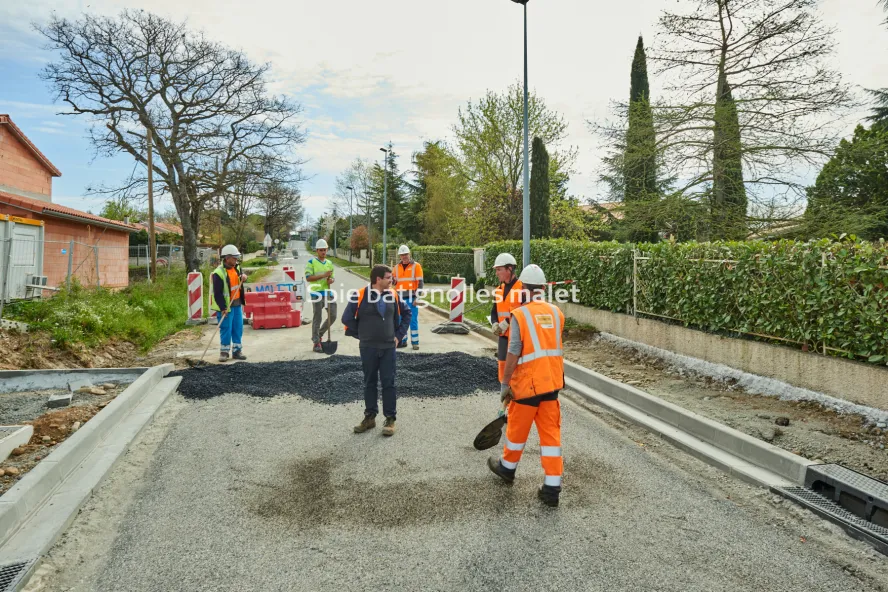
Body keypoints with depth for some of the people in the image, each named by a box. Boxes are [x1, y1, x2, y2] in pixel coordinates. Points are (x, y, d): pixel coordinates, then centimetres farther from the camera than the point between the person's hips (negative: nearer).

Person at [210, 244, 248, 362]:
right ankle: (224, 351, 10)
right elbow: (217, 293, -18)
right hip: (225, 306, -7)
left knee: (238, 328, 10)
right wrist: (223, 308, -21)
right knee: (226, 329, -3)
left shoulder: (237, 267, 6)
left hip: (237, 304, 7)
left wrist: (243, 276, -2)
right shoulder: (218, 273, -17)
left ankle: (237, 350, 19)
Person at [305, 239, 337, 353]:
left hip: (328, 292, 6)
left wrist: (331, 280, -3)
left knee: (333, 316, 5)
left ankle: (320, 333, 28)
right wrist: (323, 275, -18)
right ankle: (316, 343, 5)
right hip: (317, 293, -6)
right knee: (317, 318, -2)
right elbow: (308, 277, -12)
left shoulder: (330, 263, 14)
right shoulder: (311, 262, -3)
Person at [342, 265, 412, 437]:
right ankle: (370, 417, 23)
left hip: (388, 347, 2)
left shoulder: (393, 295, 1)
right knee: (369, 382, 10)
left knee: (388, 383, 3)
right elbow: (347, 319, -2)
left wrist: (399, 334, 9)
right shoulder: (360, 296, -10)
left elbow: (406, 312, 15)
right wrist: (361, 336, 2)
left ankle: (390, 419, 12)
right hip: (368, 347, -1)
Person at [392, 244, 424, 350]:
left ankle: (415, 342, 4)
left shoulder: (416, 266, -3)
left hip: (411, 298, -4)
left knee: (413, 320, -3)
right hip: (400, 298, 5)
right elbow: (393, 282, 16)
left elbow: (420, 283, -6)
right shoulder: (397, 267, 10)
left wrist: (417, 298, -13)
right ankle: (402, 340, 19)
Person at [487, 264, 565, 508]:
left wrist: (506, 383, -6)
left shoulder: (520, 314, -13)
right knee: (551, 431, 8)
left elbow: (513, 354, -14)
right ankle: (552, 488, 10)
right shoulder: (556, 312, 2)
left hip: (527, 383, -4)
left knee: (517, 428, 15)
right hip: (552, 382, 4)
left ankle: (507, 467, 37)